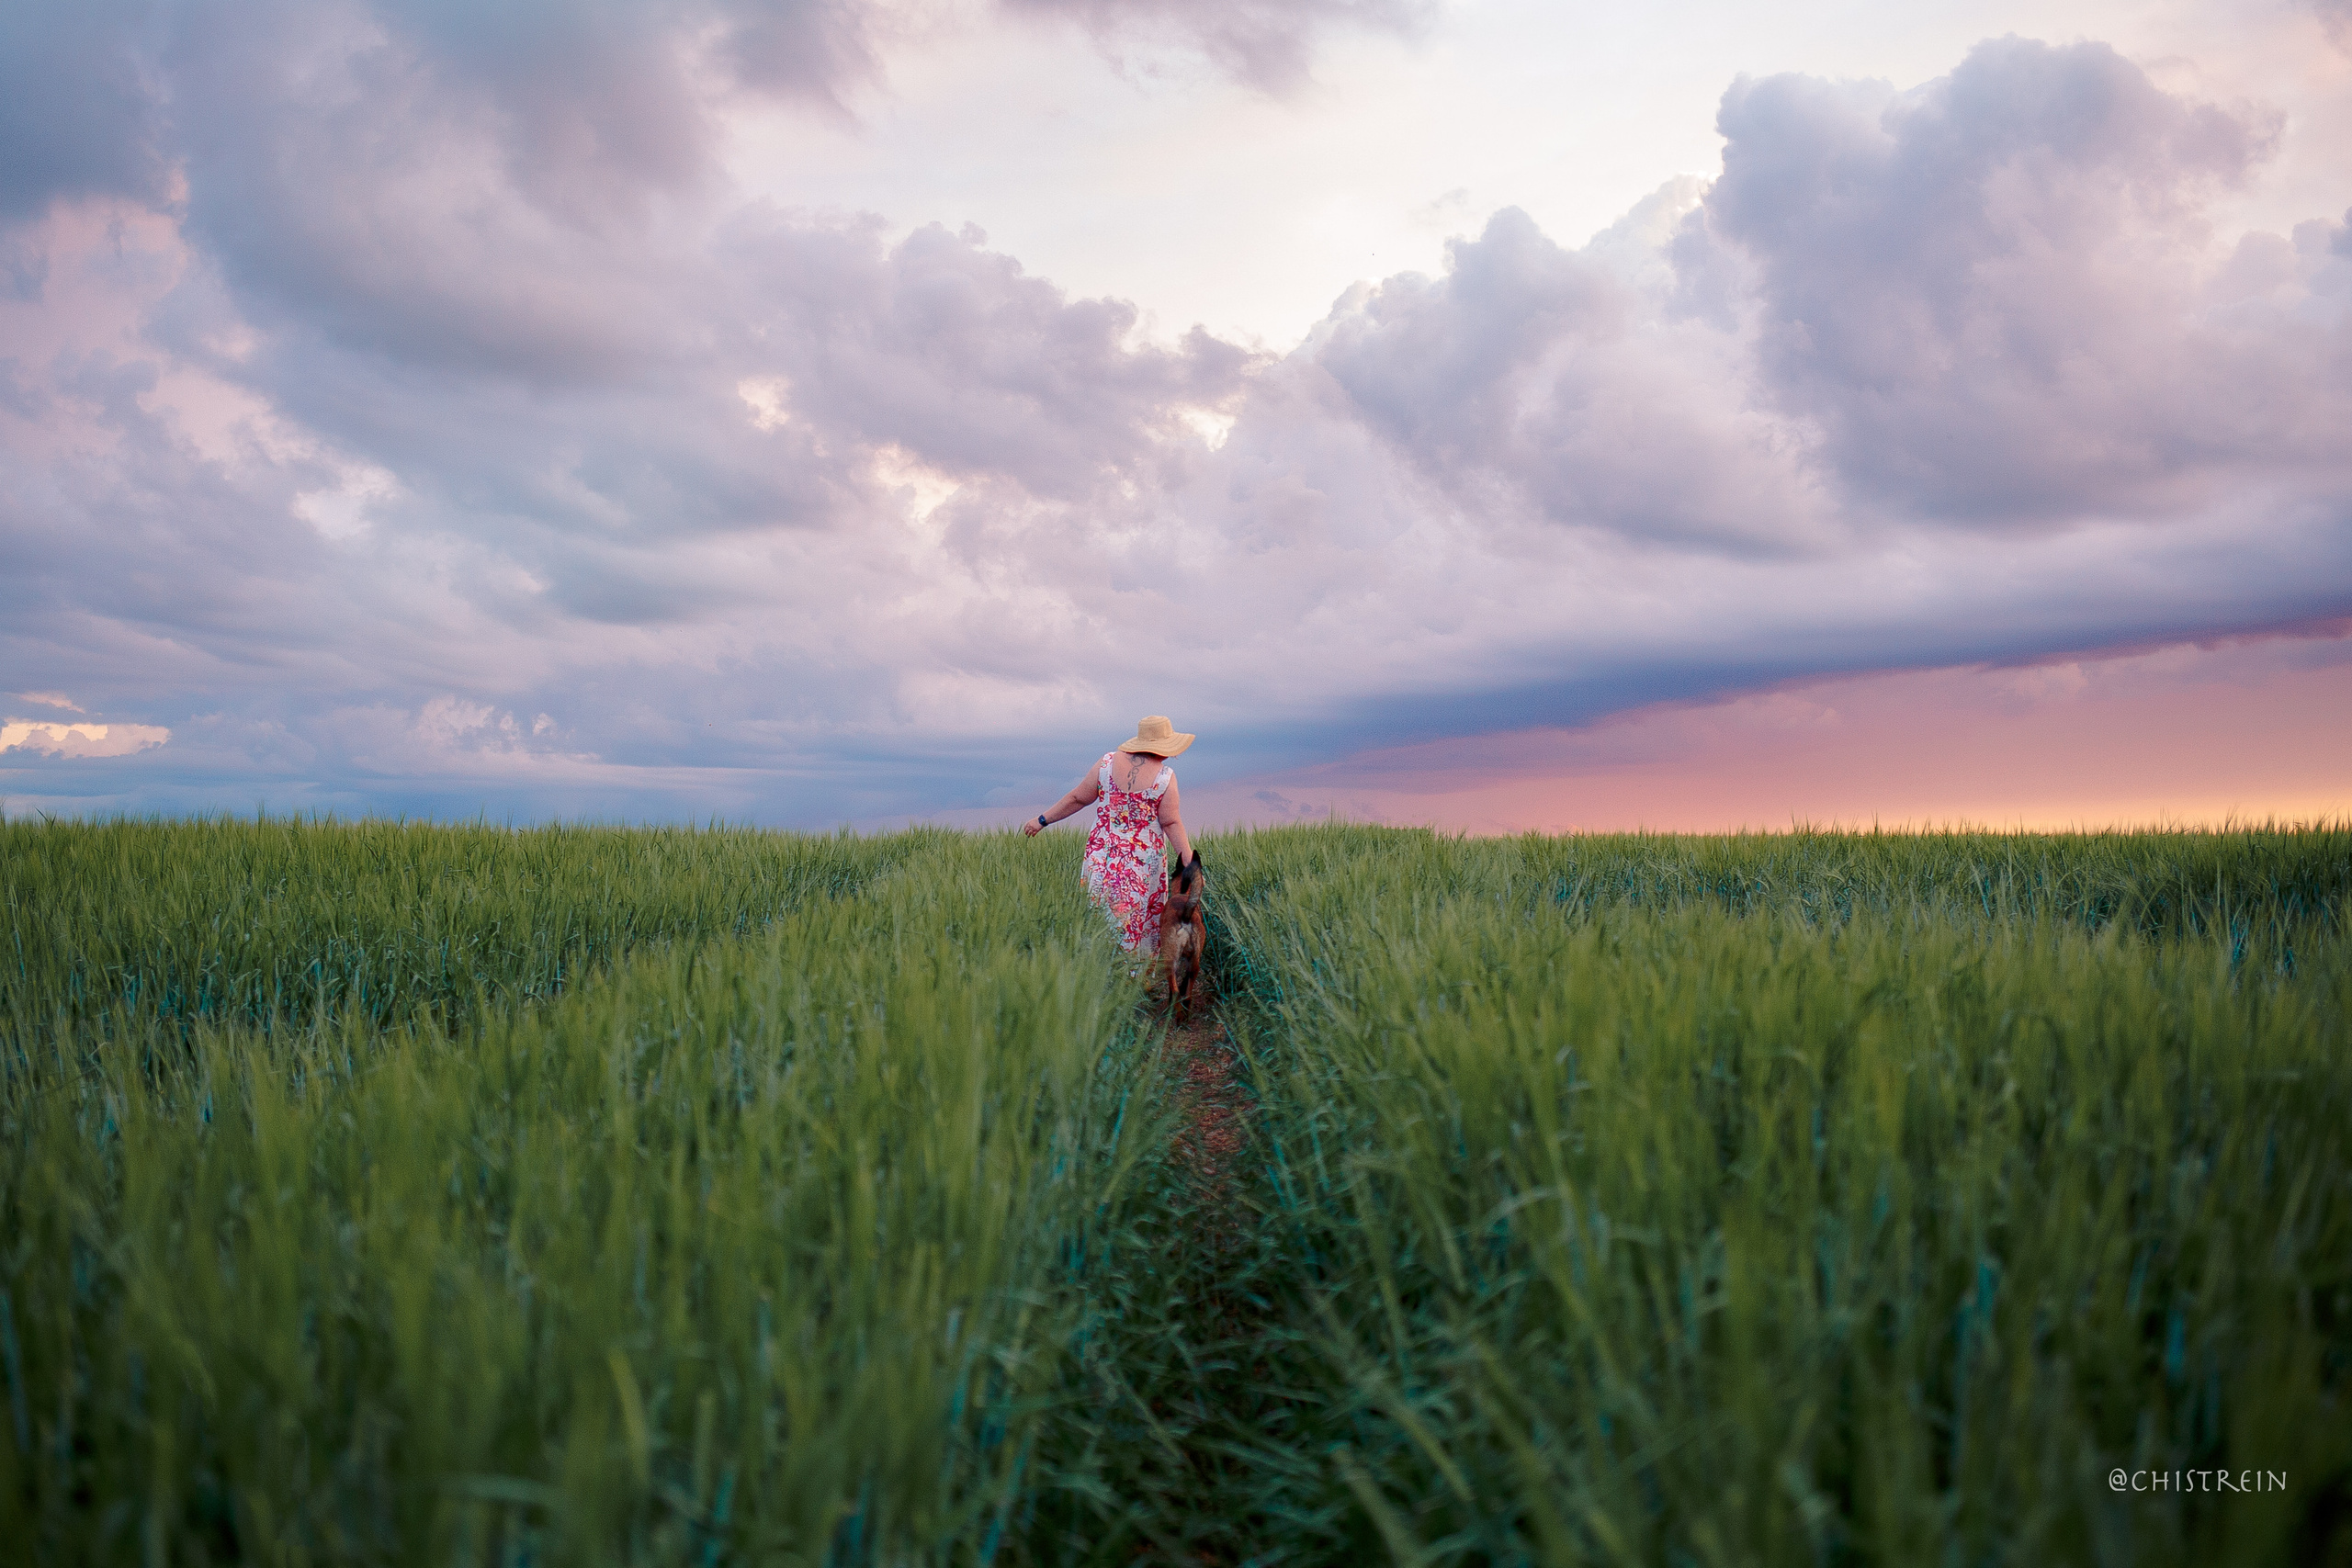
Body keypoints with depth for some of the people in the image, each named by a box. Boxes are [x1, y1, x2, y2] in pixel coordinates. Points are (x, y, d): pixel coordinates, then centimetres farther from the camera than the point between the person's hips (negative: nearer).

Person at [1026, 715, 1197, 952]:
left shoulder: (1109, 762, -3)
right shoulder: (1164, 776, -11)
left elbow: (1077, 798, 1)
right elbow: (1171, 823, -10)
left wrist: (1042, 820, 12)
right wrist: (1189, 863, -5)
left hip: (1102, 855, 3)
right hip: (1144, 859, -3)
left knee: (1101, 912, 13)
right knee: (1136, 917, 8)